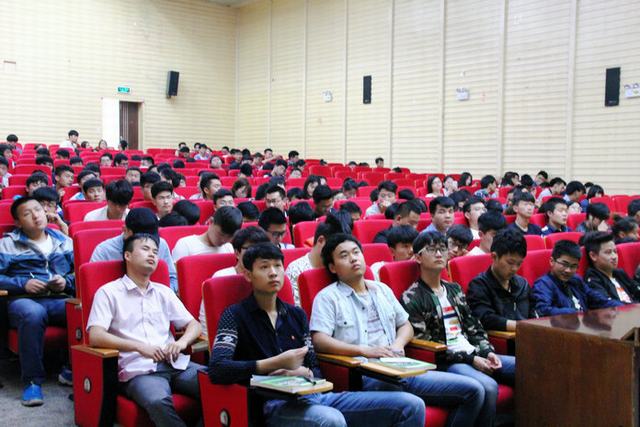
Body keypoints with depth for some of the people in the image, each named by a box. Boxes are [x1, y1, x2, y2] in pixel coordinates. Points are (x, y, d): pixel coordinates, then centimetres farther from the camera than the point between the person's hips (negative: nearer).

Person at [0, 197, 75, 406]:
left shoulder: (64, 241, 21)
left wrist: (66, 282, -3)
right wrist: (23, 284, -9)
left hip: (61, 299, 2)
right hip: (23, 299, -2)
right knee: (33, 313, -40)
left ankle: (73, 369, -14)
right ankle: (32, 380, -25)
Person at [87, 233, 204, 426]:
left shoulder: (164, 292, 22)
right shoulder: (109, 292, 7)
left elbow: (194, 325, 21)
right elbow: (95, 336, -6)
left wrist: (182, 341, -2)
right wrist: (139, 346, -17)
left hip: (175, 364, 5)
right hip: (140, 370, -4)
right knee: (158, 402, -39)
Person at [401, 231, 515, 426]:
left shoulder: (454, 289, 19)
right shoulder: (411, 298, -4)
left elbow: (473, 327, 18)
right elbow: (425, 344, -10)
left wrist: (488, 352, -2)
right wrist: (470, 359, -13)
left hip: (474, 355, 7)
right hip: (444, 362, -7)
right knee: (488, 387, -32)